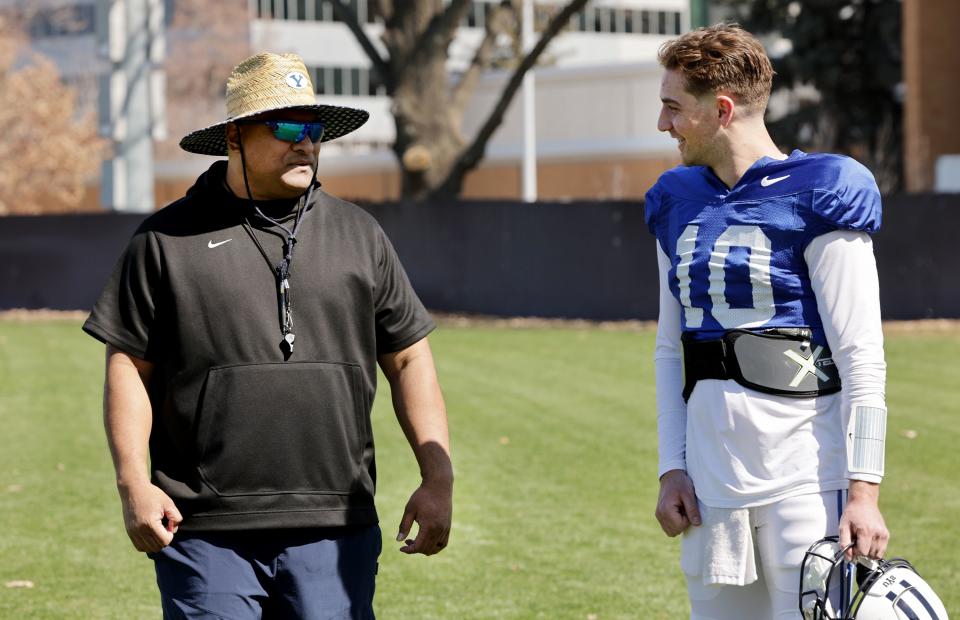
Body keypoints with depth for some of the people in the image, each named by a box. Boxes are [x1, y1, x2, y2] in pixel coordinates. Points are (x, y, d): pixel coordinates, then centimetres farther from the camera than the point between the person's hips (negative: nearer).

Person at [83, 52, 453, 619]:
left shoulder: (358, 234, 12)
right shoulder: (168, 240, 5)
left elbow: (409, 360, 13)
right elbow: (130, 366, 5)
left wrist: (438, 479, 4)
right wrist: (133, 483, -6)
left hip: (334, 531, 2)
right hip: (205, 533, -2)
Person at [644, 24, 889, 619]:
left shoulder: (818, 195, -6)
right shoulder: (677, 201, 13)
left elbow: (863, 361, -8)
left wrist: (864, 491, -14)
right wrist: (672, 469, 8)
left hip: (806, 480, -6)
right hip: (711, 480, 6)